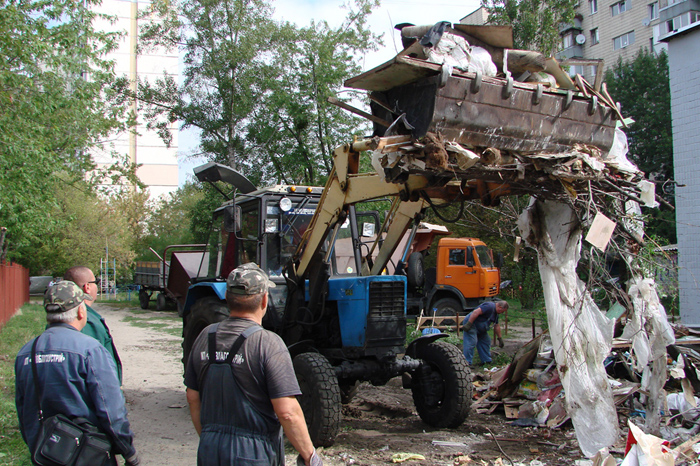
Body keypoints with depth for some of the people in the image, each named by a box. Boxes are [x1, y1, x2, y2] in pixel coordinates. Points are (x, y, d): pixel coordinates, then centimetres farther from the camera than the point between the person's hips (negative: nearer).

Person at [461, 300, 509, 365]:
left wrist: (500, 339, 27)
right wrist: (468, 324, -32)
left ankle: (487, 361, 24)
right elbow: (476, 312, -30)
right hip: (470, 323, -11)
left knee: (486, 341, 15)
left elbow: (496, 326, 25)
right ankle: (467, 363, -15)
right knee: (471, 342, -17)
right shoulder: (490, 306, -21)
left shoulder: (495, 313, 14)